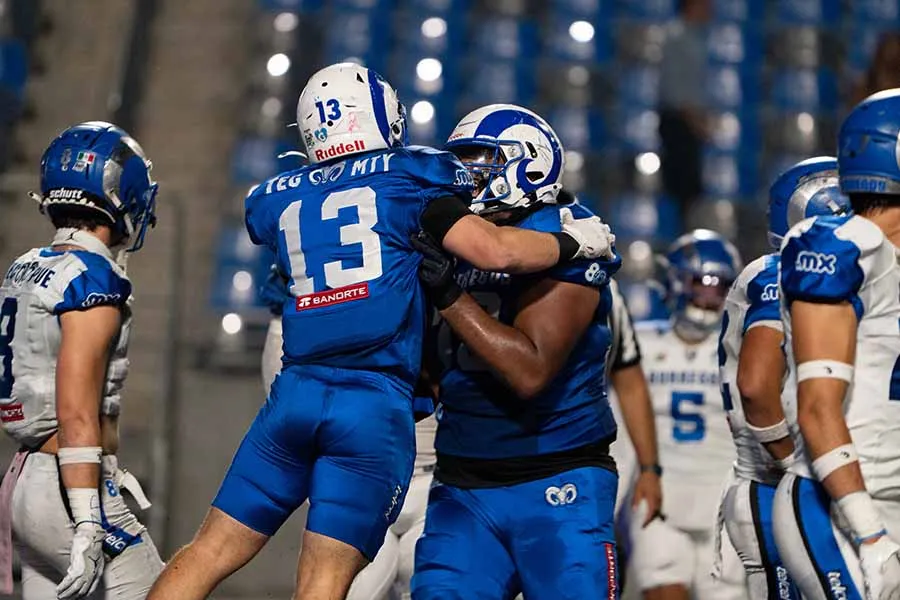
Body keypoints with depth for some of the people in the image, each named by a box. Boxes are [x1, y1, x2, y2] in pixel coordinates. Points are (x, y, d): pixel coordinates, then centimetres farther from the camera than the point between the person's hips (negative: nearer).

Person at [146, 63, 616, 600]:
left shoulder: (277, 199, 18)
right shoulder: (408, 178, 4)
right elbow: (495, 251, -4)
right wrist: (573, 241, 12)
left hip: (296, 393, 4)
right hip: (377, 405, -3)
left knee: (211, 553, 10)